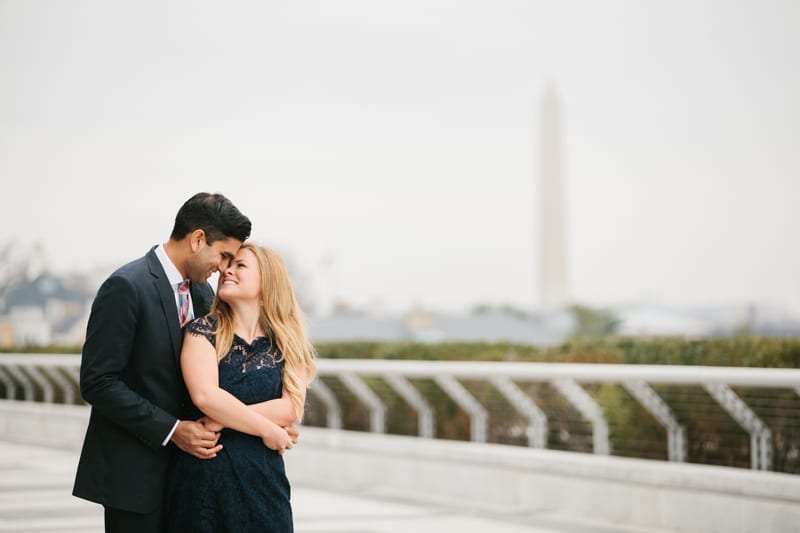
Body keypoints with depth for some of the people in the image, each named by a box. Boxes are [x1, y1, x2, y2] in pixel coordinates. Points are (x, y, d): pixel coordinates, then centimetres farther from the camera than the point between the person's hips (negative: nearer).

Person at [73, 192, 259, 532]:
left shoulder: (202, 293, 9)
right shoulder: (126, 287, -15)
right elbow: (97, 382, -18)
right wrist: (172, 430, -19)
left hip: (180, 463, 7)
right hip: (134, 469, -7)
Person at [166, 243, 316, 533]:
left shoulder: (287, 345, 6)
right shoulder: (204, 330, 0)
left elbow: (292, 409, -8)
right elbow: (205, 395, -15)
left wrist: (220, 420, -16)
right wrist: (267, 430, -11)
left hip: (262, 475, 2)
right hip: (205, 473, -2)